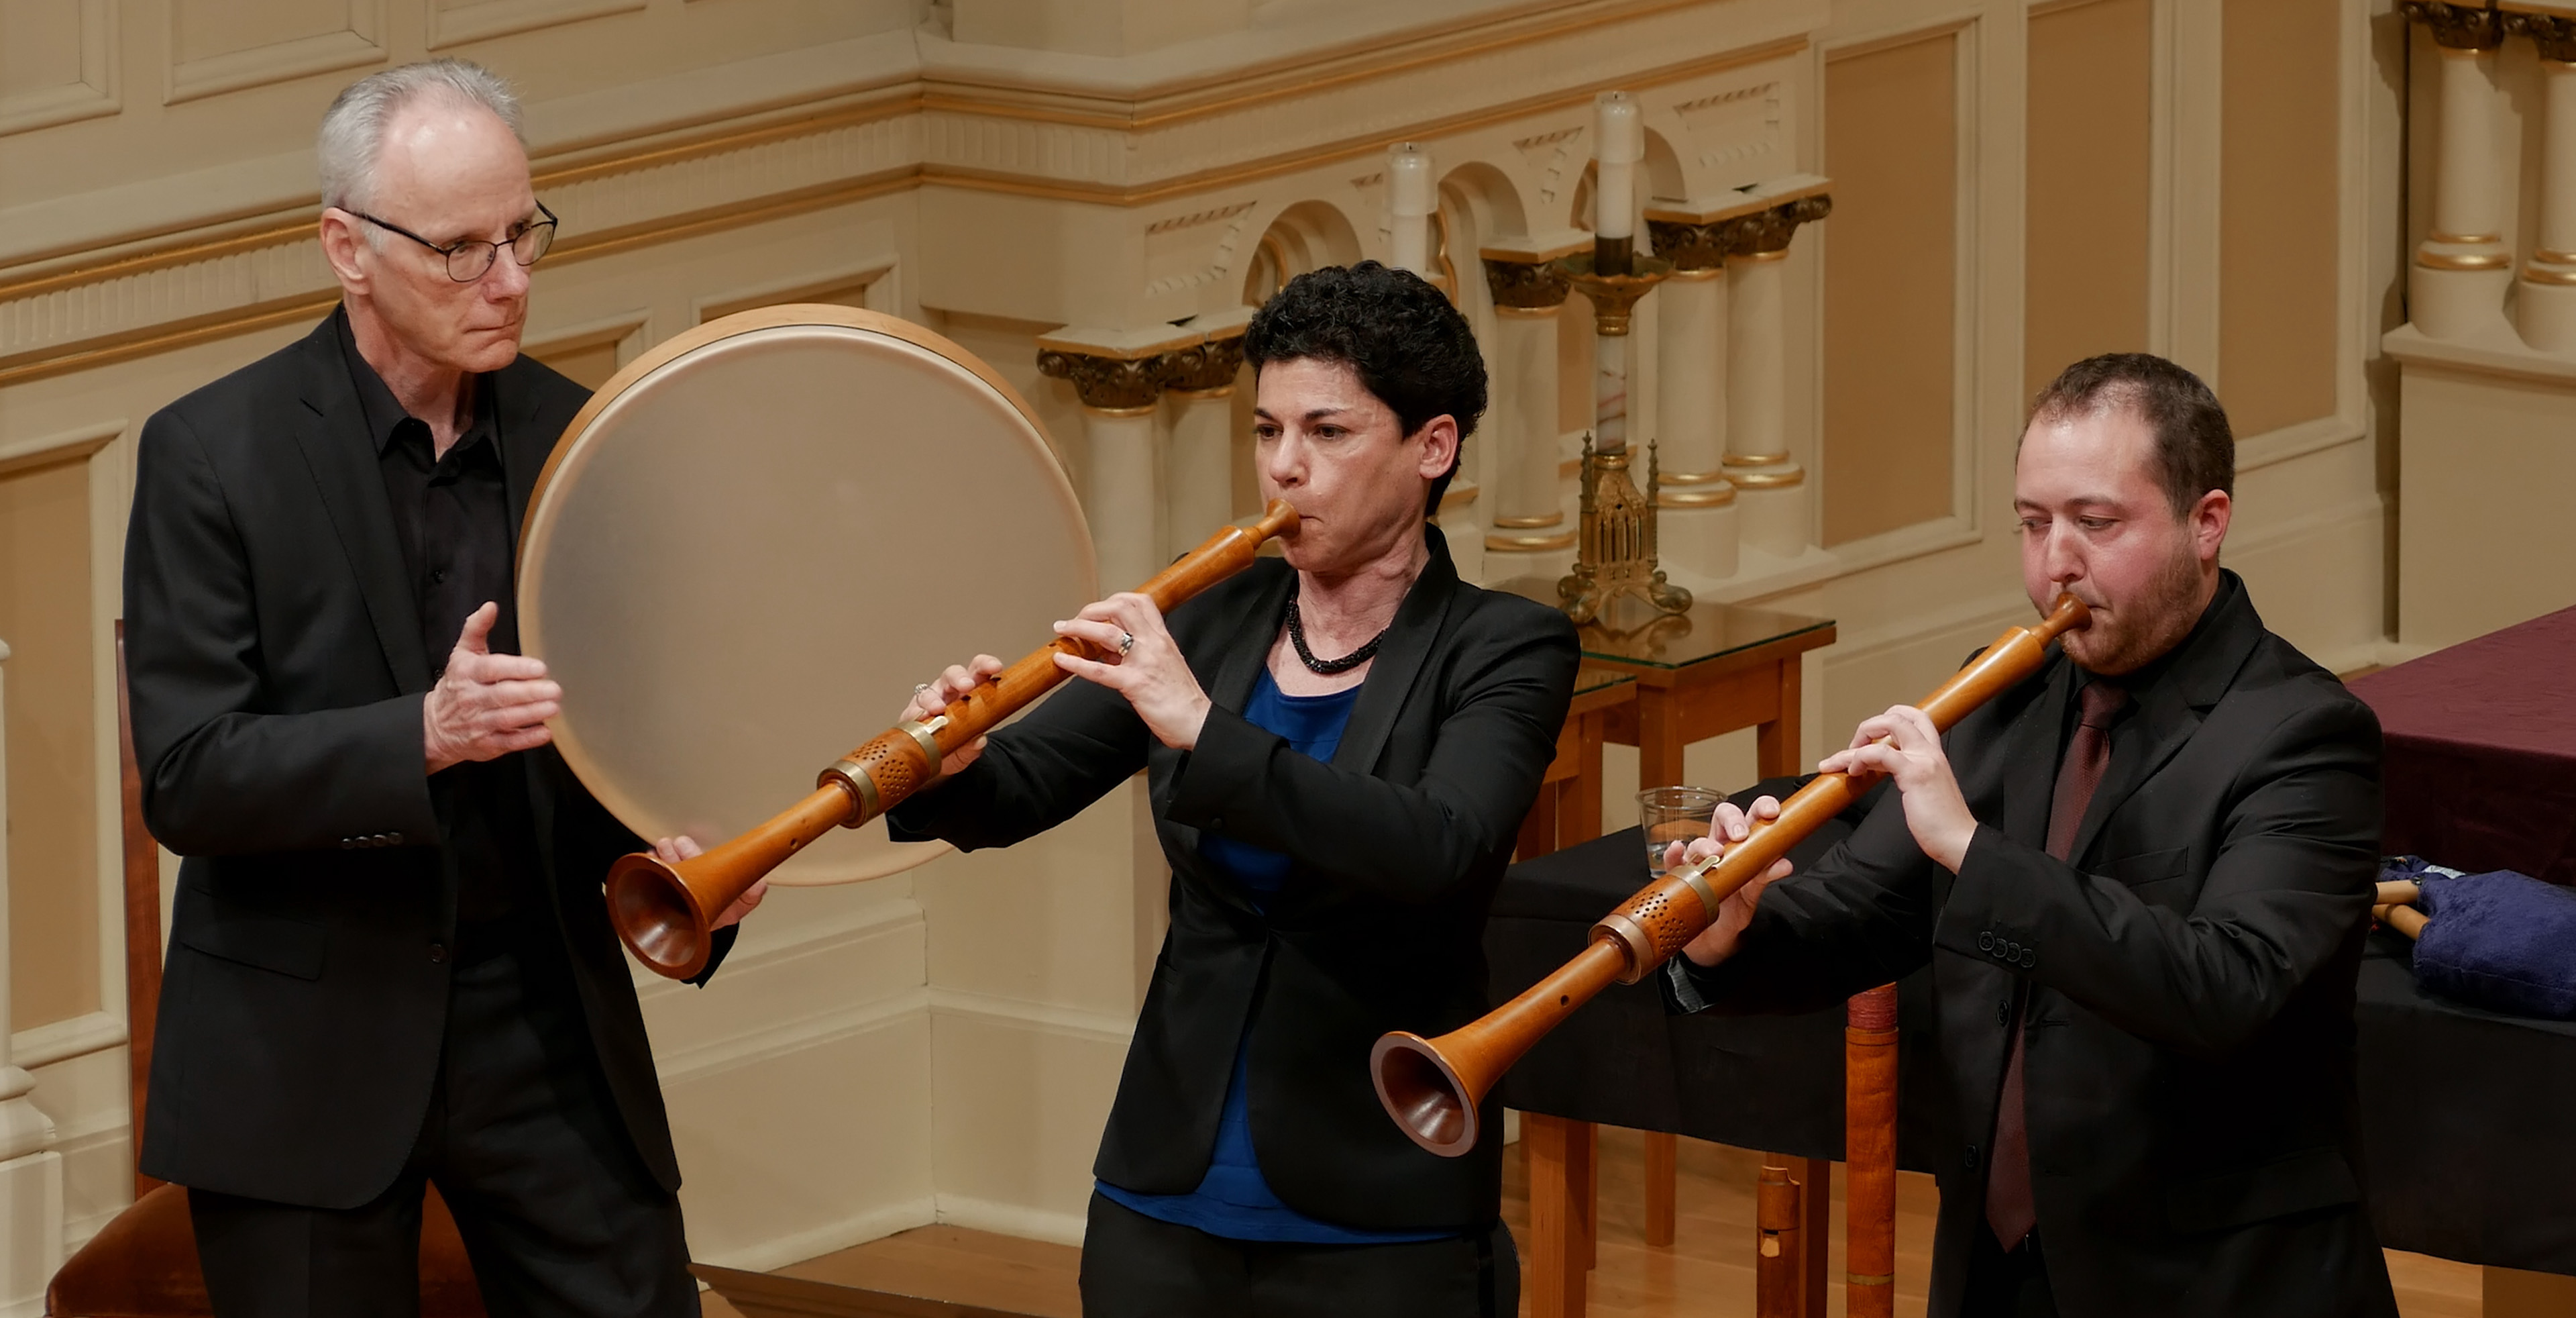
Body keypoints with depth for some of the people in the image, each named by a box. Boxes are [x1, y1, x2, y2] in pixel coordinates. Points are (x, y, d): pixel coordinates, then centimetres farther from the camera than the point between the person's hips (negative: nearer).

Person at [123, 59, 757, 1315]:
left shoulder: (574, 437, 5)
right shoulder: (211, 453, -8)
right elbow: (187, 778, -15)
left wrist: (674, 839, -10)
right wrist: (426, 736, -29)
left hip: (546, 1015, 4)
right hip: (306, 1049, -3)